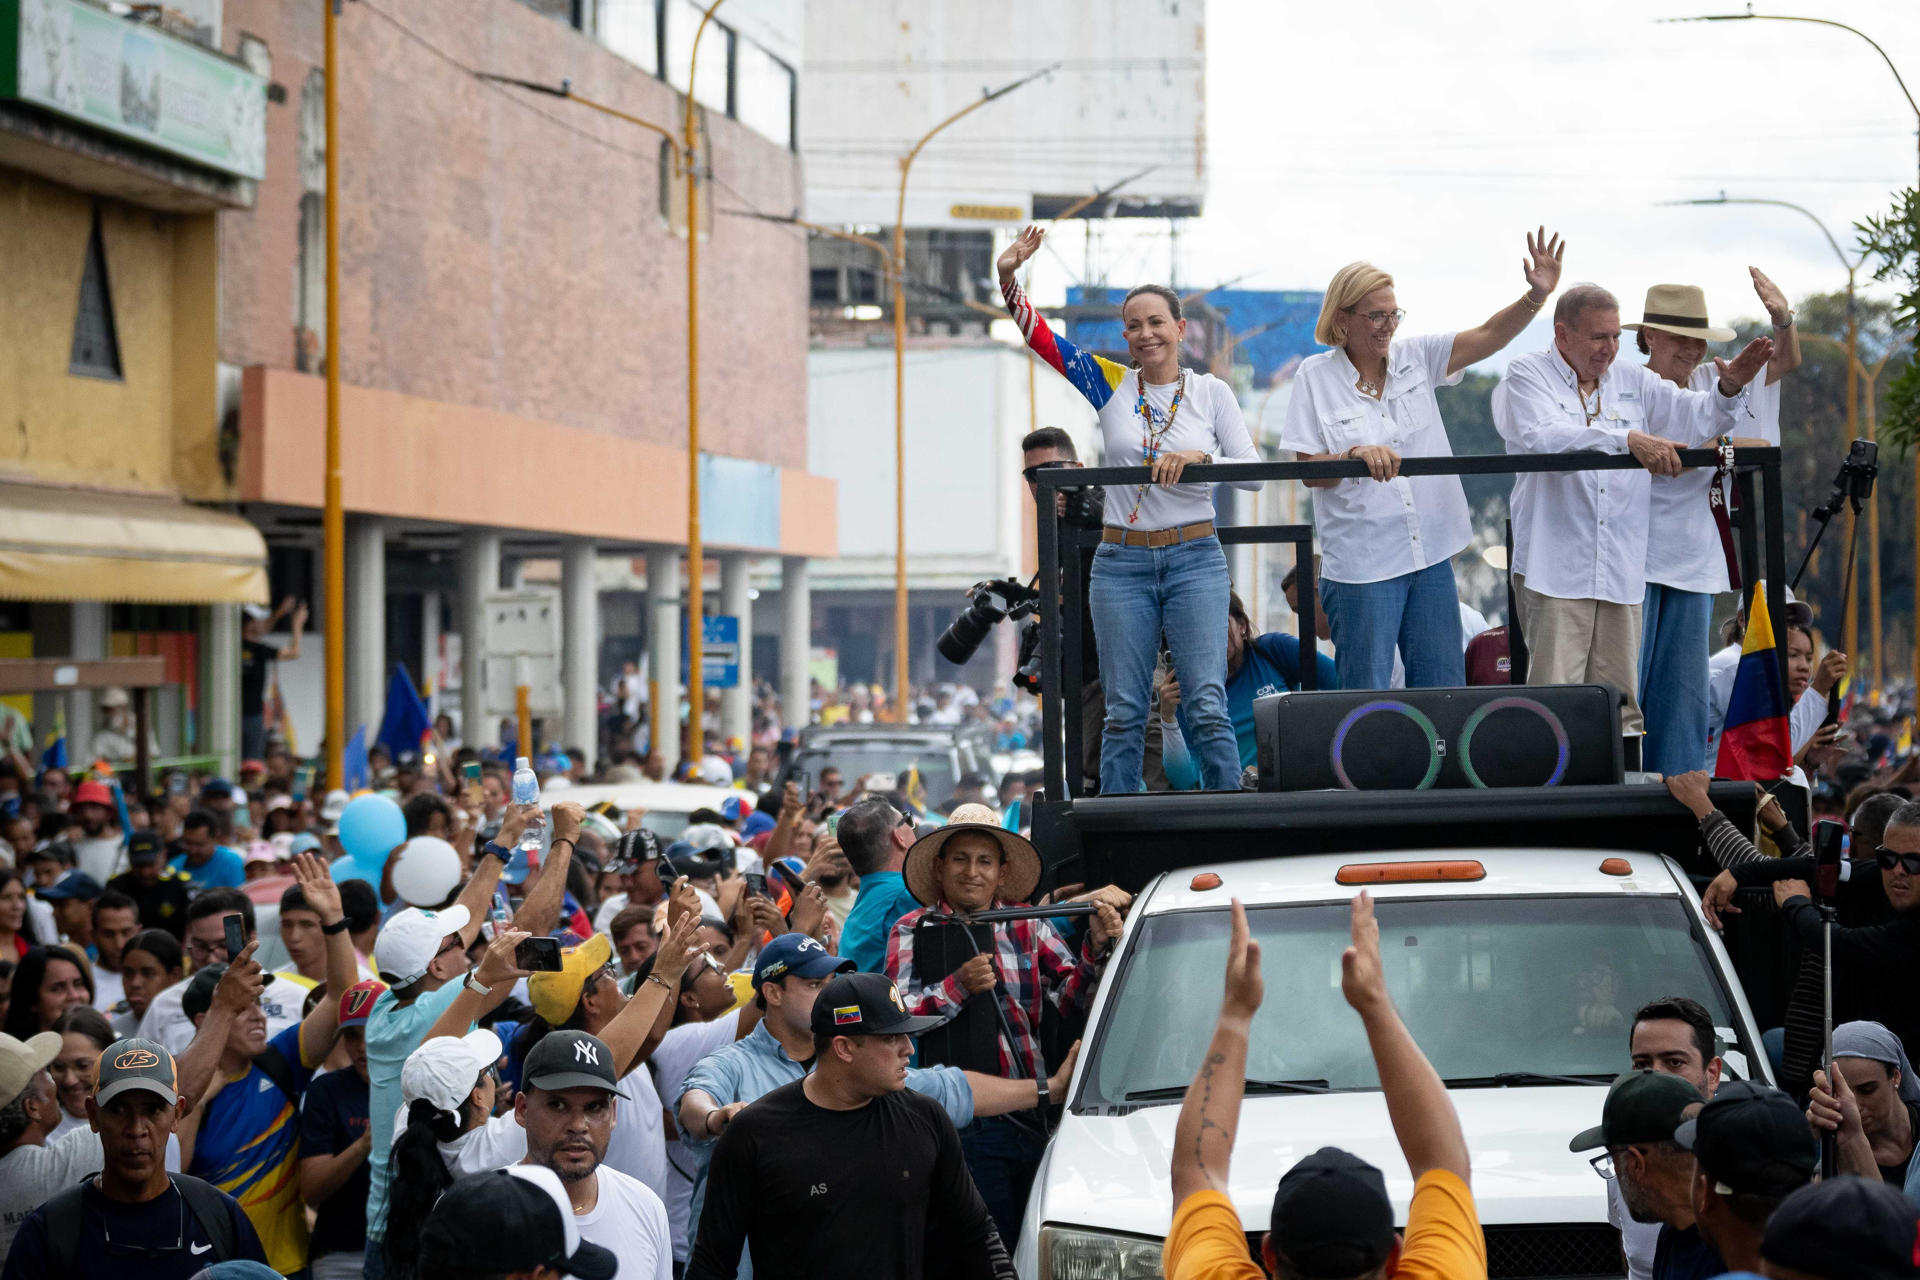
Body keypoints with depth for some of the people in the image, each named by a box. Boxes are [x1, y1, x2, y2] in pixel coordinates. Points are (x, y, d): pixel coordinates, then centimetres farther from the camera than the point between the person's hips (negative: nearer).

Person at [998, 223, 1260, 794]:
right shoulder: (1110, 384, 5)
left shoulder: (1212, 392, 3)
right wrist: (1008, 276, -12)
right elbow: (1037, 334, 2)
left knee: (1207, 705, -8)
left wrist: (1199, 457, -19)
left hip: (1195, 558, -1)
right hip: (1122, 561, 1)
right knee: (1124, 709, 4)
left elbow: (1253, 471, -2)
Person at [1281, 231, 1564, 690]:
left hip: (1431, 556, 4)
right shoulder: (1316, 376, -2)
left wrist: (1537, 296, -18)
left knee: (1443, 690, 7)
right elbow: (1309, 471, -5)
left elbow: (1489, 336, -2)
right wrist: (1357, 455, -24)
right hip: (1361, 563, -4)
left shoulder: (1416, 358, 7)